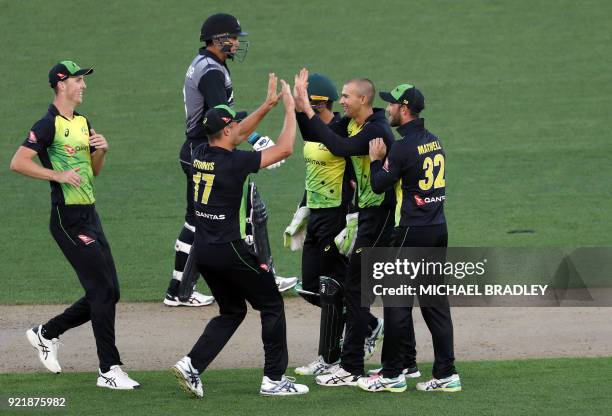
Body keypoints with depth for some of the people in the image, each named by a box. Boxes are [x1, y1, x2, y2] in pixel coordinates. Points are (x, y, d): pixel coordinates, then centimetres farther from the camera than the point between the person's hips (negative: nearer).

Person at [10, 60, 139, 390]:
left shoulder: (82, 122, 15)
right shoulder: (49, 125, -10)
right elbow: (18, 163, -17)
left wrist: (101, 151, 3)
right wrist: (58, 175, -21)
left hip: (90, 215, 9)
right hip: (68, 218, -9)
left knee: (107, 294, 10)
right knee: (103, 291, -11)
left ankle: (46, 333, 27)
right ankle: (109, 371, -6)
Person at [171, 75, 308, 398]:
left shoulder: (201, 154, 4)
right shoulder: (234, 162, -17)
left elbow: (235, 135, 22)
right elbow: (284, 148, -14)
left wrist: (267, 105, 22)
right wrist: (289, 108, -3)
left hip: (203, 250, 8)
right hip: (229, 250, -8)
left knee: (232, 311, 19)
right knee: (272, 305, 8)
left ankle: (192, 365, 3)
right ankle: (273, 379, 8)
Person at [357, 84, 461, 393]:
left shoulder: (404, 147, -15)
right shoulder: (434, 141, 11)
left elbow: (379, 185, -12)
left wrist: (376, 160, 4)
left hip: (412, 231, -8)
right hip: (439, 228, 8)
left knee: (397, 301, -1)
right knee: (435, 302, 9)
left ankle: (392, 375, 3)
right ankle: (446, 374, 8)